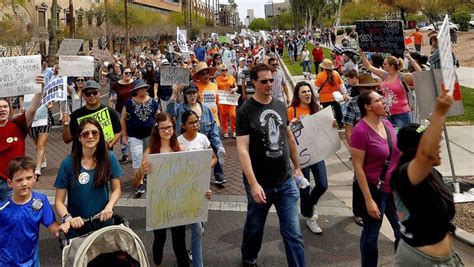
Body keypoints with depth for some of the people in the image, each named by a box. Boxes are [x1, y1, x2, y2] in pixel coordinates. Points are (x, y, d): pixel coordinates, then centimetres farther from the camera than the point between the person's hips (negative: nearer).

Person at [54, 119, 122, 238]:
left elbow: (116, 189, 0)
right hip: (77, 226, -1)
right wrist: (68, 218, -26)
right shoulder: (68, 163, -11)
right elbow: (59, 201, -8)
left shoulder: (109, 157, -7)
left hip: (103, 222, 1)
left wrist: (109, 206, -18)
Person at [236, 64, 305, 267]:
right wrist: (253, 183, -26)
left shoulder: (281, 106, 4)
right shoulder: (245, 111, -12)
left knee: (293, 233, 4)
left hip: (286, 181, 3)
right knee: (254, 227, 19)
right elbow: (242, 149, -19)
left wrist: (297, 167, 17)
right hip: (260, 183, -3)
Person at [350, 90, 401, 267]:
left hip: (395, 189, 7)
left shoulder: (387, 124, 4)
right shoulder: (361, 130, -18)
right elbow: (357, 167, -18)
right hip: (375, 191, -7)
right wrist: (369, 200, -20)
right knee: (371, 236, 11)